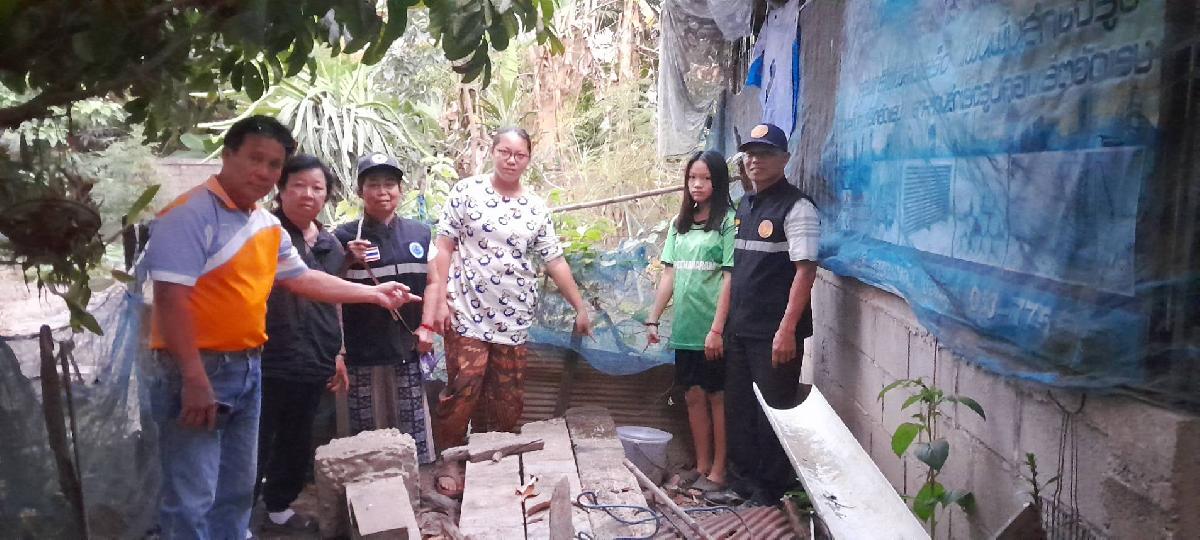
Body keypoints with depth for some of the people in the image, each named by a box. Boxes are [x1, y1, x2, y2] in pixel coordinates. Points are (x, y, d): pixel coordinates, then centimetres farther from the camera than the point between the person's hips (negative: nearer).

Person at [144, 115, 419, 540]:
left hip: (248, 368, 8)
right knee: (192, 500, -1)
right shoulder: (190, 214, -15)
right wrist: (194, 378, -25)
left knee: (237, 492, 18)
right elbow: (170, 298, -21)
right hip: (197, 369, -8)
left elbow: (301, 278, 21)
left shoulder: (268, 225, 11)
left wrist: (375, 294, 21)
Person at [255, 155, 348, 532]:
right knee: (256, 444, 2)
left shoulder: (330, 244, 11)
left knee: (298, 443, 18)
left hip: (313, 362, 6)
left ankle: (279, 507, 37)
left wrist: (337, 353, 17)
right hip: (267, 361, -6)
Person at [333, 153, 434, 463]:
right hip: (364, 356, -2)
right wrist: (349, 263, -14)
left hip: (410, 351, 2)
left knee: (414, 438, 6)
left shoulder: (420, 233, 7)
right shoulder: (345, 237, -1)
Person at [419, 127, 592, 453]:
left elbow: (554, 261, 9)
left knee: (508, 402, 8)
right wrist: (439, 301, -8)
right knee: (461, 396, -5)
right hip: (467, 315, -3)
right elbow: (445, 247, -1)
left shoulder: (536, 208, 7)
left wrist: (580, 307, 8)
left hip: (514, 320, 3)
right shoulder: (467, 191, 0)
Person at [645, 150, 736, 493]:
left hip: (713, 329, -6)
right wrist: (653, 319, 9)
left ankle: (718, 472, 15)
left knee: (717, 397, 4)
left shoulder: (728, 221, -7)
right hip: (685, 327, 6)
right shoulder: (680, 224, 12)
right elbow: (670, 276, 12)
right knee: (694, 397, 12)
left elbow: (730, 279, -12)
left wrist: (717, 328, -16)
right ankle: (702, 468, 24)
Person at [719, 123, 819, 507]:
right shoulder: (744, 205, 14)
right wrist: (726, 320, 14)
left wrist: (787, 329, -22)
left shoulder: (796, 208, -10)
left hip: (774, 333, -7)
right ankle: (744, 481, 31)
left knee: (774, 412, 3)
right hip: (739, 328, 8)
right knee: (738, 407, 15)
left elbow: (805, 270, -17)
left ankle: (772, 490, 19)